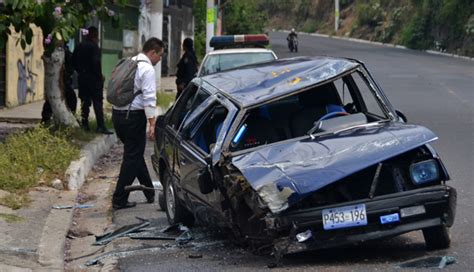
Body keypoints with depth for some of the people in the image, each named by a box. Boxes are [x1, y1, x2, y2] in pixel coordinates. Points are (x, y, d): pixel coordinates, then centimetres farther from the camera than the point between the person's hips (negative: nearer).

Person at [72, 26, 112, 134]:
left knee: (85, 102, 12)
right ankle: (101, 126, -9)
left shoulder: (79, 47, 8)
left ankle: (84, 124, 12)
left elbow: (74, 62, 12)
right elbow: (96, 63, -20)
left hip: (82, 78, 7)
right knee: (97, 102, -5)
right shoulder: (94, 47, -13)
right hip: (94, 78, -7)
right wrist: (100, 76, -10)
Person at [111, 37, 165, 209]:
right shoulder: (147, 69, -12)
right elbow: (149, 99, -18)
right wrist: (152, 124, -18)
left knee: (135, 155, 17)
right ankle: (119, 200, -1)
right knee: (132, 158, -1)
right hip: (133, 116, -9)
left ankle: (150, 193, 28)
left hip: (118, 113, 9)